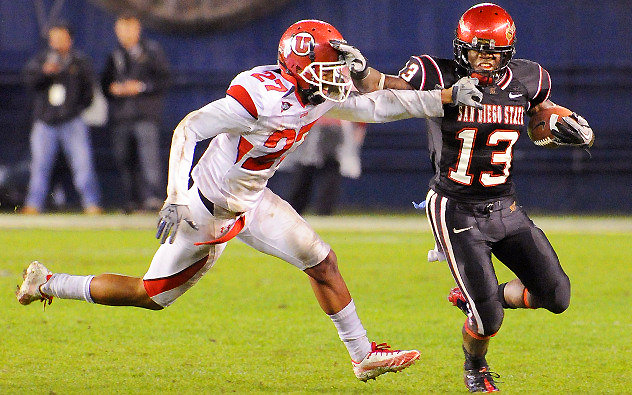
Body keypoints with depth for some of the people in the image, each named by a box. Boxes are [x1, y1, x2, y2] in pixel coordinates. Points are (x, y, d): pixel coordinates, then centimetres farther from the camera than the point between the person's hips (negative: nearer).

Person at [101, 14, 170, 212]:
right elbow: (105, 83, 20)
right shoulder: (115, 56, 19)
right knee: (123, 159, 3)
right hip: (121, 117, 5)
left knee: (149, 155, -17)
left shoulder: (152, 51, 6)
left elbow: (163, 79, 0)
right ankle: (130, 199, 11)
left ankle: (153, 197, -22)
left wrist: (141, 86, -12)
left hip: (146, 114, -5)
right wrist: (113, 89, -2)